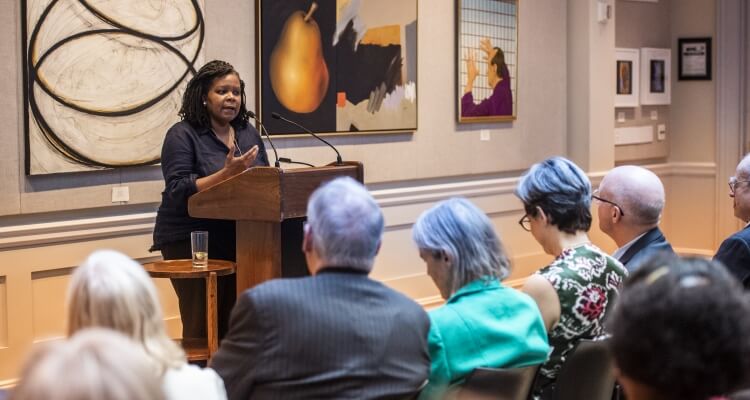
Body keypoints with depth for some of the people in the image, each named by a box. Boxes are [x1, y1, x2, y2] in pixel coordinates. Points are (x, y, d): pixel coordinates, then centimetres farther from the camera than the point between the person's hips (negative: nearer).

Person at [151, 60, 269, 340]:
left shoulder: (248, 133, 13)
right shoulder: (183, 135, -4)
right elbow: (178, 193, -14)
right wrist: (227, 173, -23)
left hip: (241, 240, 5)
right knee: (203, 326, -7)